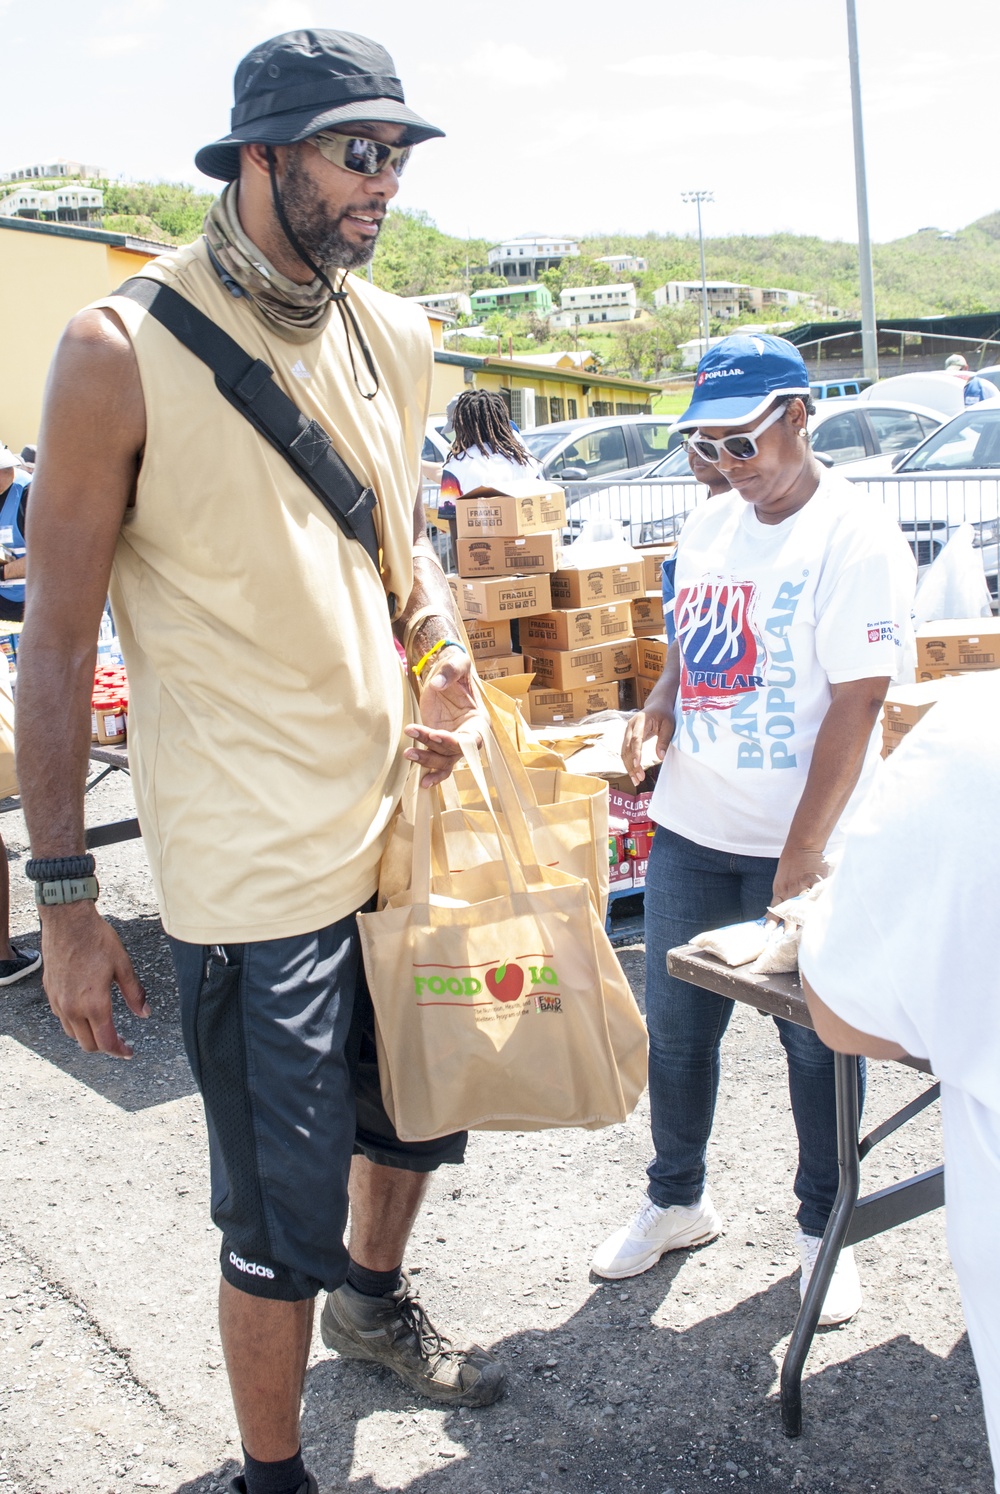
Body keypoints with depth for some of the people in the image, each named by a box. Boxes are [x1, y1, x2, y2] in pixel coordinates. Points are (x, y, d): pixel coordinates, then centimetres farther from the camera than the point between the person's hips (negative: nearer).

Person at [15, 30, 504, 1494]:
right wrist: (64, 897, -10)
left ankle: (374, 1295, 56)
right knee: (282, 1218, 6)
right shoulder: (121, 353, -13)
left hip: (404, 817, 7)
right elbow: (58, 637, -10)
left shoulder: (395, 336, 5)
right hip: (256, 864, -6)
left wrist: (442, 645, -2)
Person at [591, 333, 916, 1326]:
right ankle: (676, 1202, 35)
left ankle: (823, 1227, 30)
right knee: (674, 1027, 14)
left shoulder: (857, 540, -13)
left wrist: (803, 853, -22)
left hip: (802, 844, -6)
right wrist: (658, 707, -2)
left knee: (815, 1040, 8)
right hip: (690, 830, 6)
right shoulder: (708, 526, 8)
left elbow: (855, 705, -18)